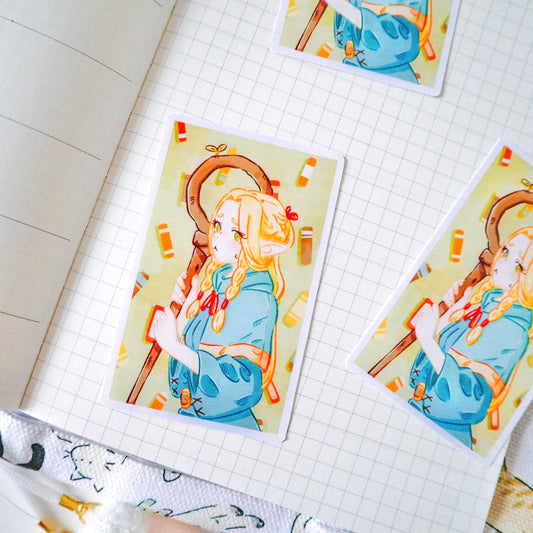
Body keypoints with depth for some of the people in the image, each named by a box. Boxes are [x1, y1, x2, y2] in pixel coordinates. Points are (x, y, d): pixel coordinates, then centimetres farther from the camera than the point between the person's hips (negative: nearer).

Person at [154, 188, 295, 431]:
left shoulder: (255, 300, -23)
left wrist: (173, 345, -25)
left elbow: (240, 382, -26)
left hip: (223, 420, -7)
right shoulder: (222, 279, 0)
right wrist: (185, 307, -10)